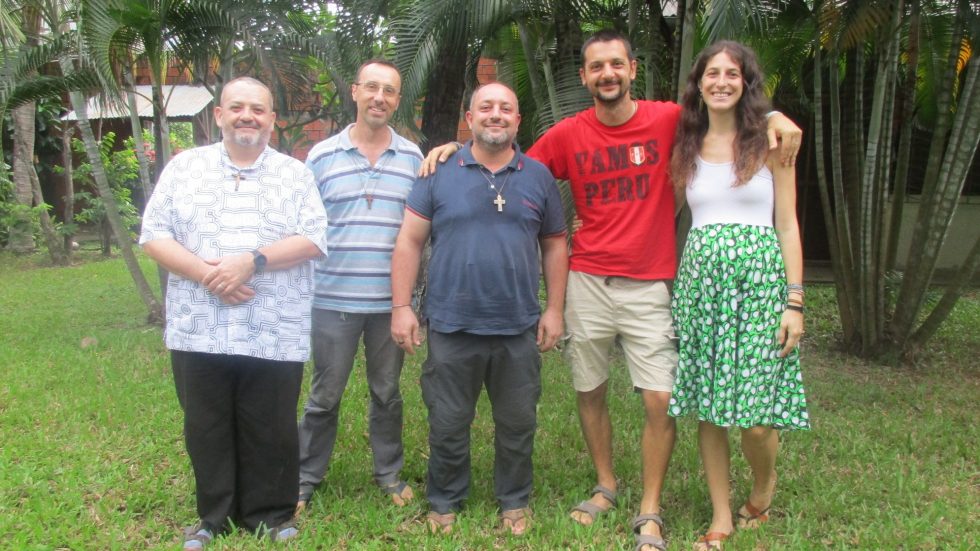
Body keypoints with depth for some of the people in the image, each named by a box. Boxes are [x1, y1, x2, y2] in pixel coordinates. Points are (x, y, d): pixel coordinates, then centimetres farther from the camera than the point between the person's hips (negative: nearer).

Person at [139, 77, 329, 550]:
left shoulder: (294, 174, 5)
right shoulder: (184, 166, 7)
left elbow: (312, 240, -4)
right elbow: (154, 236, 2)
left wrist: (252, 261, -17)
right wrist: (206, 274, -13)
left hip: (274, 334, -1)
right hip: (198, 331, 1)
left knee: (271, 432, 7)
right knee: (206, 429, 12)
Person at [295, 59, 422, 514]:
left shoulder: (413, 158, 5)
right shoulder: (321, 156, 2)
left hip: (391, 301, 1)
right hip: (333, 300, -1)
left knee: (387, 392, 14)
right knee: (324, 395, 9)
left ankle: (389, 472, 30)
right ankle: (306, 477, 25)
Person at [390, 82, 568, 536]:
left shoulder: (538, 176, 6)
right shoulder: (440, 172, 0)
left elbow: (554, 244, 9)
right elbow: (409, 241, -1)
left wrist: (554, 309, 3)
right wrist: (401, 306, -7)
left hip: (519, 329, 2)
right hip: (451, 327, -1)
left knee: (517, 425, 13)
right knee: (447, 425, 11)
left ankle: (514, 502, 33)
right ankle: (444, 503, 30)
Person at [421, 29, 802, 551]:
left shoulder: (667, 119, -3)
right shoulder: (568, 135, 1)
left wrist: (773, 116, -10)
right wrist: (457, 147, 1)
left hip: (649, 287, -2)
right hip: (587, 284, 2)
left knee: (660, 400, -4)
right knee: (590, 393, 12)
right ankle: (605, 485, 35)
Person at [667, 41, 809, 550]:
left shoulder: (769, 142, 4)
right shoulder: (687, 146, 12)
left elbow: (787, 225, 2)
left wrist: (795, 301, -5)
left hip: (759, 275, -3)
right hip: (699, 276, 3)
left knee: (755, 415, -6)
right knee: (707, 410, 4)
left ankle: (763, 488, 26)